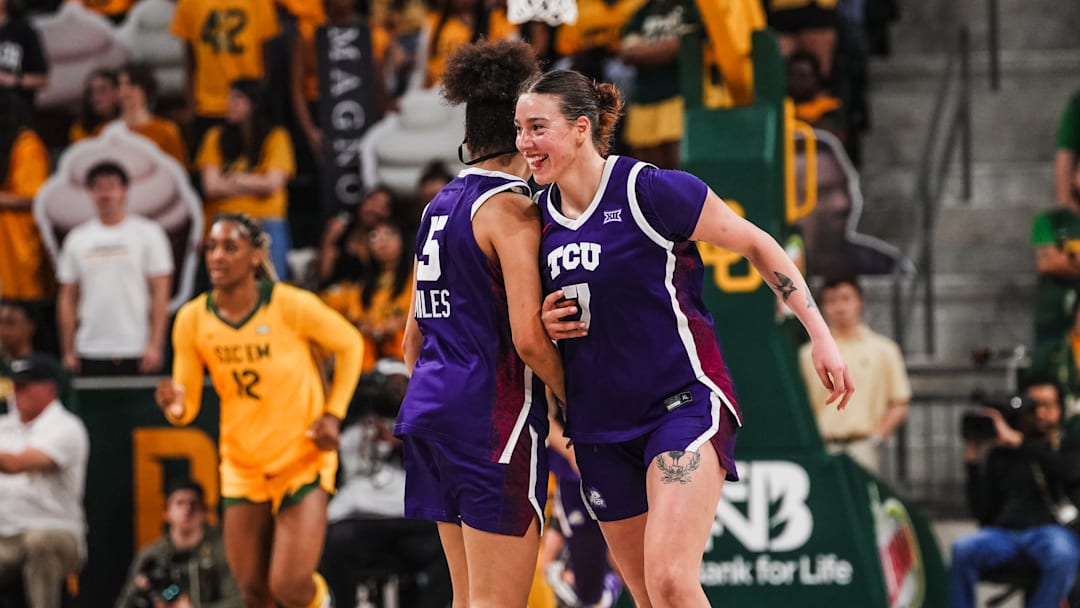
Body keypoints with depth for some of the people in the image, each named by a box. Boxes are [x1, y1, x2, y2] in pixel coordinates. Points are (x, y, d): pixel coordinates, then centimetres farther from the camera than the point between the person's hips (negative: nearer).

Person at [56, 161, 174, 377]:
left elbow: (160, 293, -2)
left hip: (137, 352, -3)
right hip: (91, 355, 3)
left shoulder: (148, 233, 3)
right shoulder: (76, 239, 11)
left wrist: (155, 345, -11)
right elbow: (68, 298, 12)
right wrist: (68, 353, 6)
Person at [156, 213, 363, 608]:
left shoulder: (292, 306, -16)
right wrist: (175, 405, -25)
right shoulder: (192, 320, -7)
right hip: (242, 468, 4)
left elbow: (349, 344, 1)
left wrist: (333, 414, -7)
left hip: (303, 462, -3)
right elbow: (187, 407, -1)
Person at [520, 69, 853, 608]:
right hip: (599, 421, 7)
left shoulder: (651, 190, -14)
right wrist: (545, 323, -2)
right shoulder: (539, 216, 5)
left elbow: (756, 245, -4)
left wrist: (819, 335, -5)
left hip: (683, 401, -7)